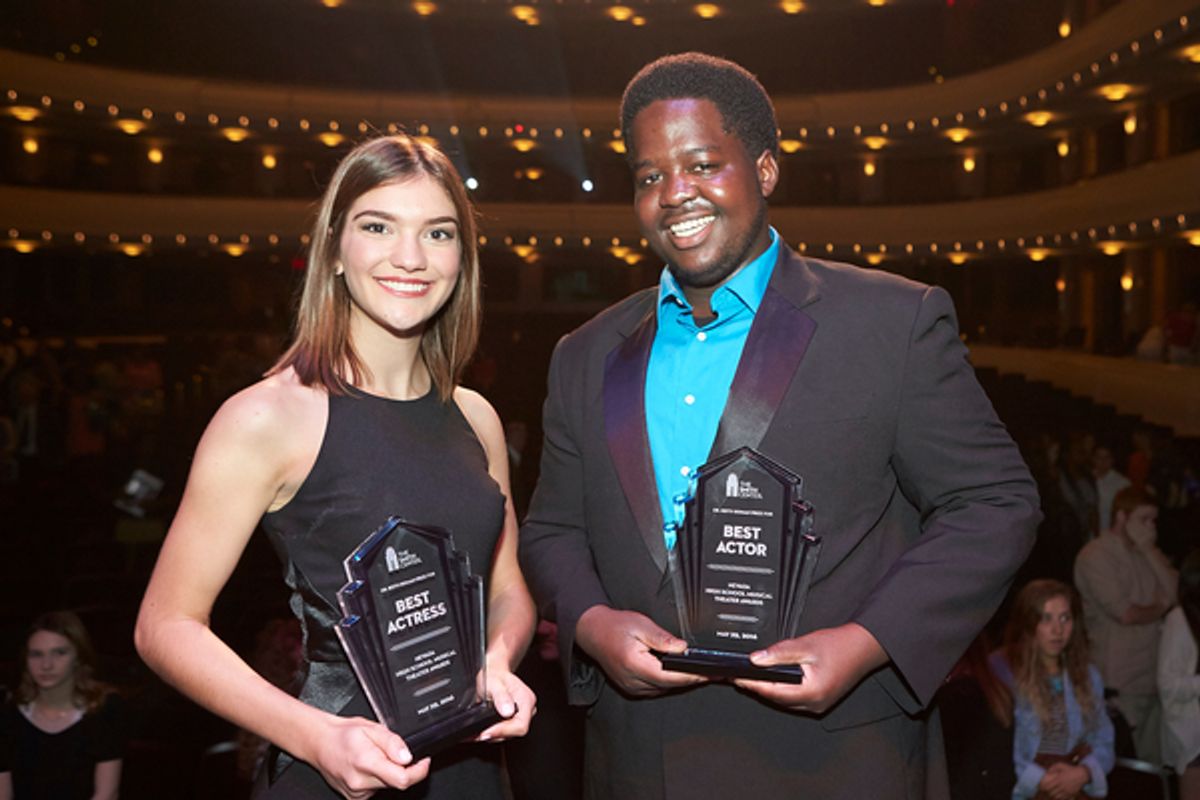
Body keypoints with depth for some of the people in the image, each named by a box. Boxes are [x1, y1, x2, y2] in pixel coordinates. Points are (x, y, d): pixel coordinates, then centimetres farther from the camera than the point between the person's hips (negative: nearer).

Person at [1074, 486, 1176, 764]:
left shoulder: (1147, 552, 11)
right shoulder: (1095, 556, -12)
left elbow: (1176, 592, -1)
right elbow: (1125, 614, -18)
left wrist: (1149, 551, -7)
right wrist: (1161, 608, 0)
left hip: (1155, 672, 7)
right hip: (1122, 683, -7)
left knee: (1157, 757, 15)